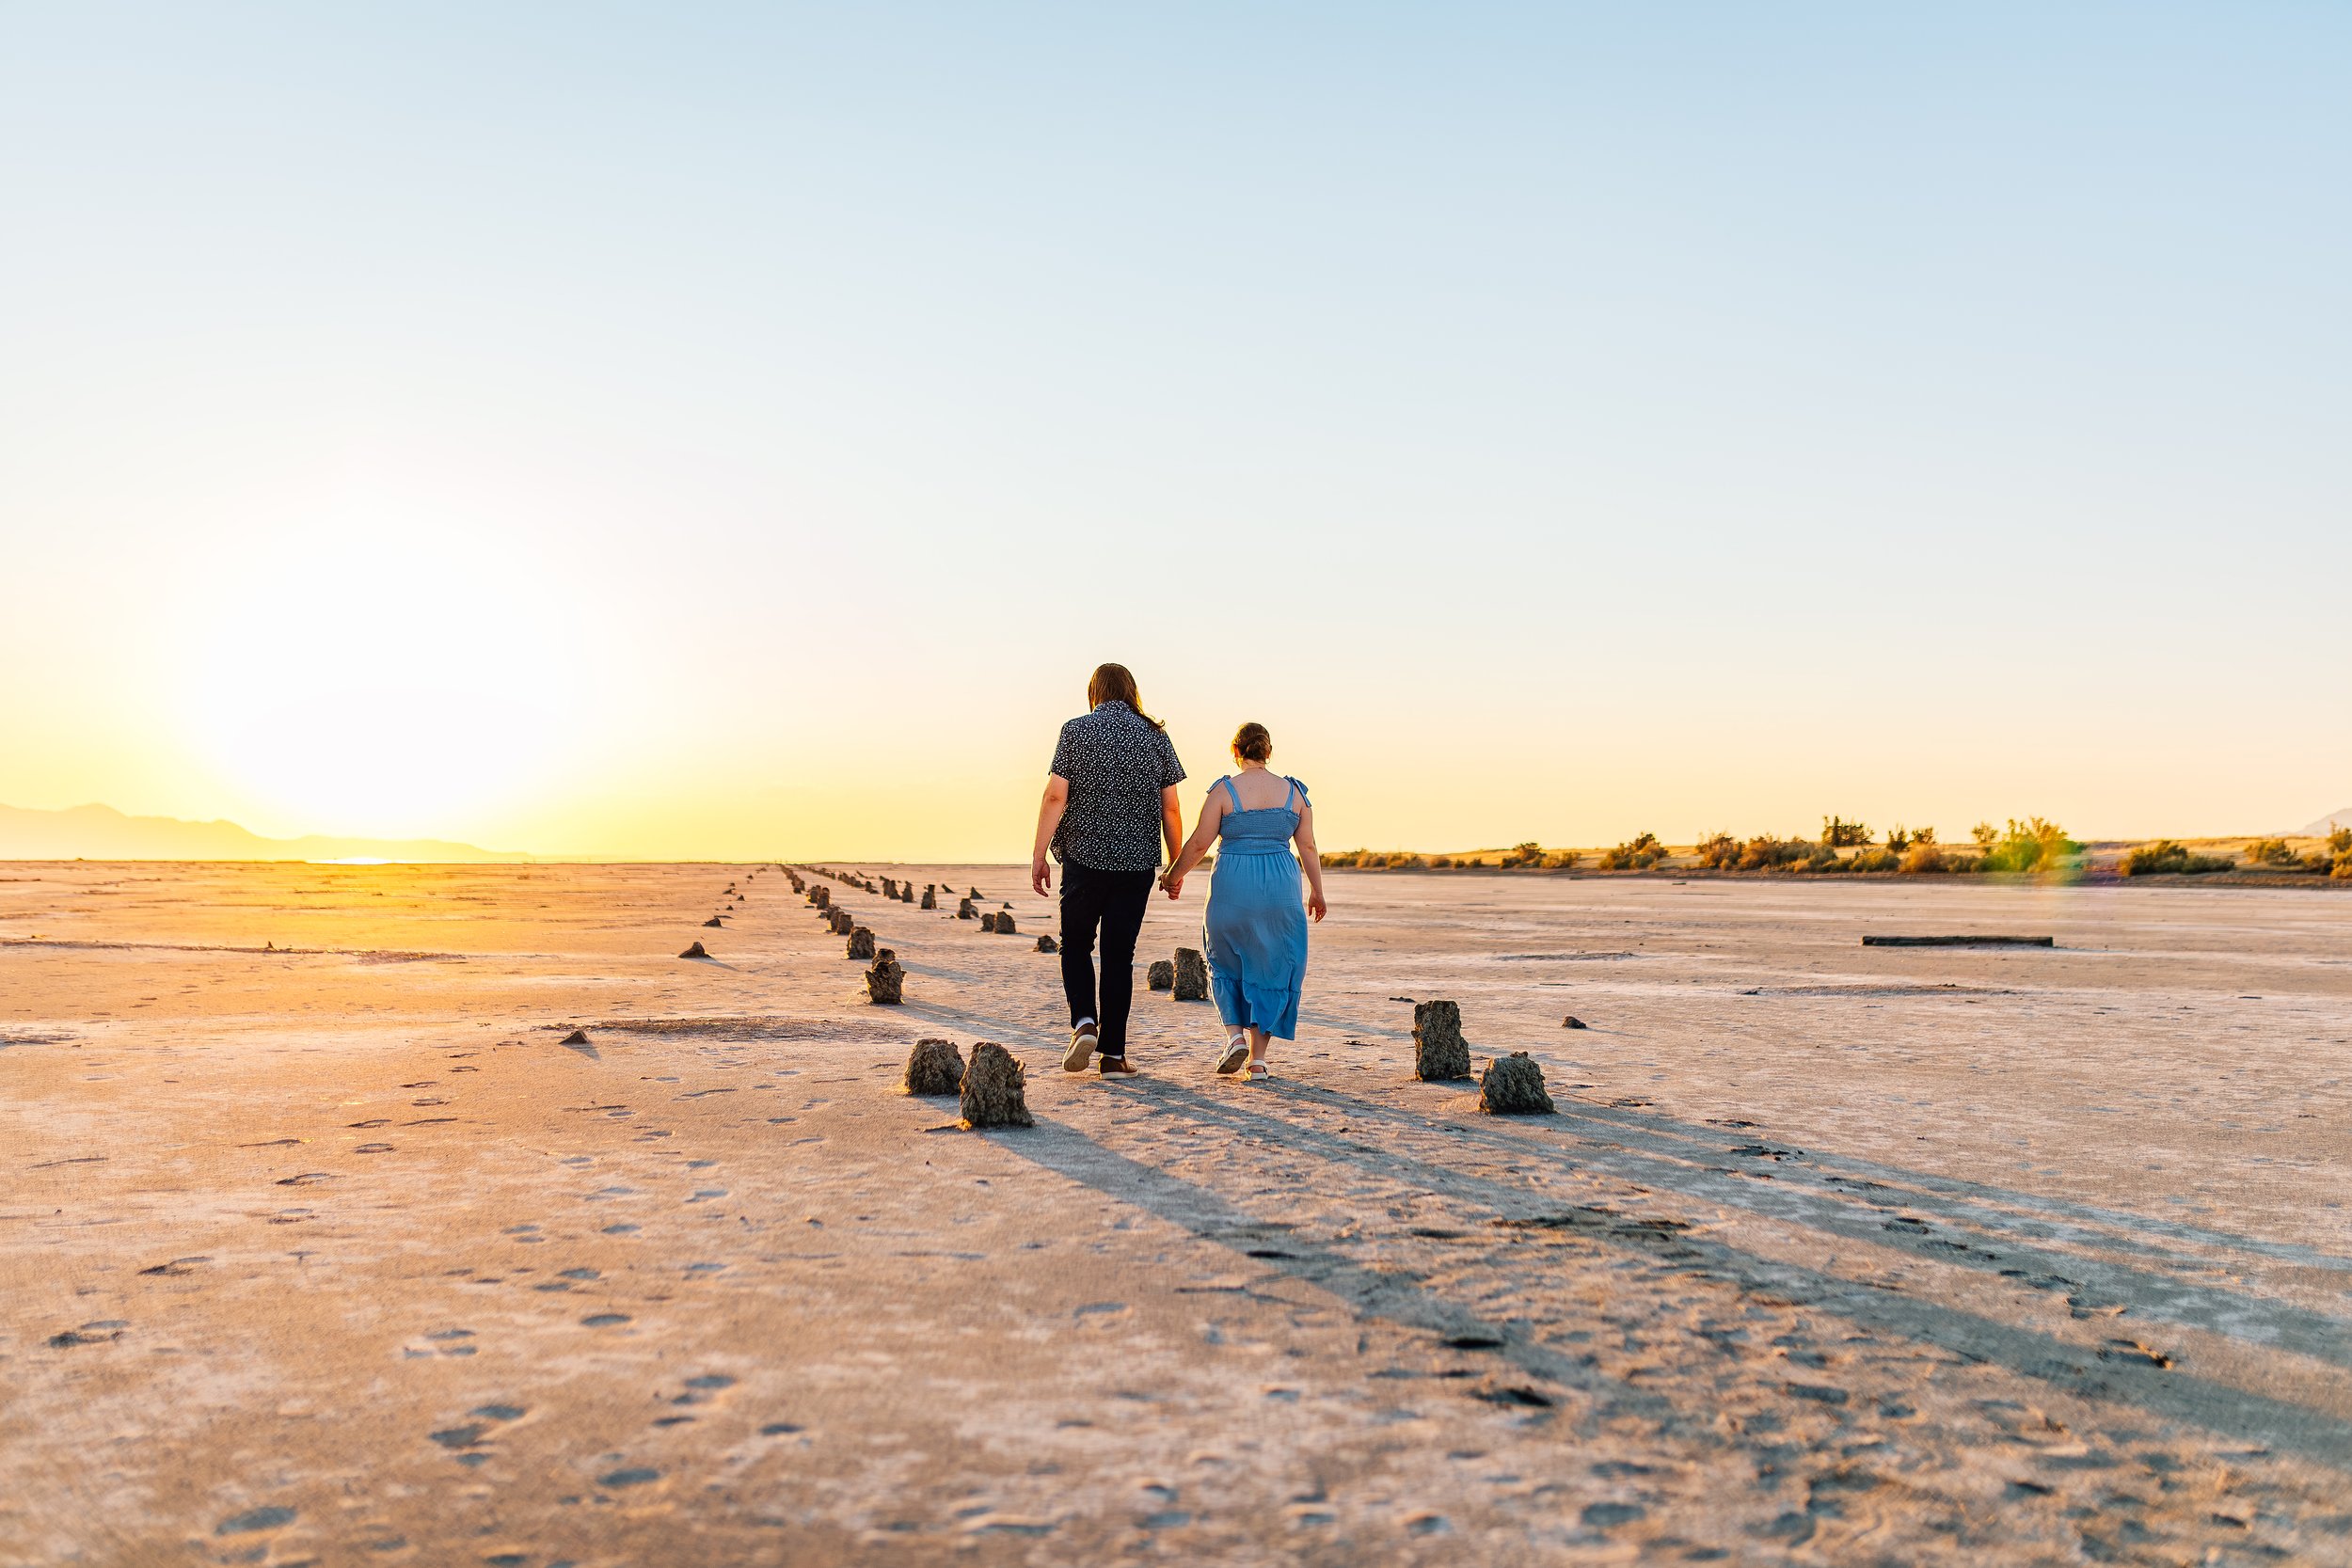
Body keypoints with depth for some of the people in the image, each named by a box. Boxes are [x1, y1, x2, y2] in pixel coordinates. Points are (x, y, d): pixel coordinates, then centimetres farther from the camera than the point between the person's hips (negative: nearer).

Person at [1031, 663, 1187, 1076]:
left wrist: (1038, 855, -4)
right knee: (1119, 954, 8)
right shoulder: (1155, 736, 4)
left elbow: (1055, 797, -8)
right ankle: (1113, 1053, 8)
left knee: (1076, 945, 14)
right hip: (1136, 861, 1)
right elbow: (1171, 808, 3)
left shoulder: (1075, 731, -1)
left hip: (1083, 856, -1)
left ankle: (1084, 1023, -7)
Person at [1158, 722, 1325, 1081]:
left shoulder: (1224, 790, -5)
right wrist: (1317, 891, 17)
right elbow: (1308, 847, 6)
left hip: (1232, 889, -2)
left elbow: (1198, 844, -4)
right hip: (1281, 890, 2)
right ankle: (1258, 1059, 11)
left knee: (1226, 963, 21)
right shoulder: (1294, 792, 4)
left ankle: (1235, 1035, 5)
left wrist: (1173, 876, 12)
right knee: (1270, 969, 13)